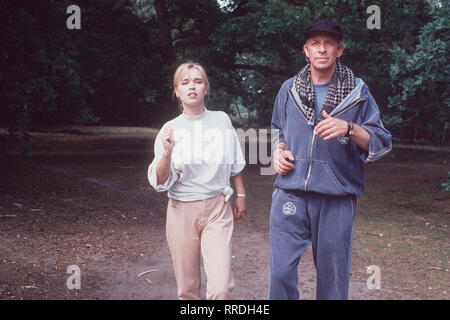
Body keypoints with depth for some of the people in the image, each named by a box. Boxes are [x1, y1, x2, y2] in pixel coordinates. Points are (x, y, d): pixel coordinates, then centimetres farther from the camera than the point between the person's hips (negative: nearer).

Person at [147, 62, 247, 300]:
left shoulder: (221, 120, 2)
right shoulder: (170, 129, -1)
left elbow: (235, 164, 15)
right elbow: (160, 182, -5)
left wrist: (241, 195, 17)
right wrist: (167, 153, -20)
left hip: (217, 208, 0)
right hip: (182, 210, 0)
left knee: (221, 288, -12)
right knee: (187, 288, 8)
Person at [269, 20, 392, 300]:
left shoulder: (358, 92, 4)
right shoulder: (289, 90, 12)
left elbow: (381, 145, -1)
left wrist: (349, 128, -19)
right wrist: (279, 150, 6)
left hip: (337, 198, -1)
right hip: (290, 195, 2)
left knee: (334, 276, 6)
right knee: (281, 272, -1)